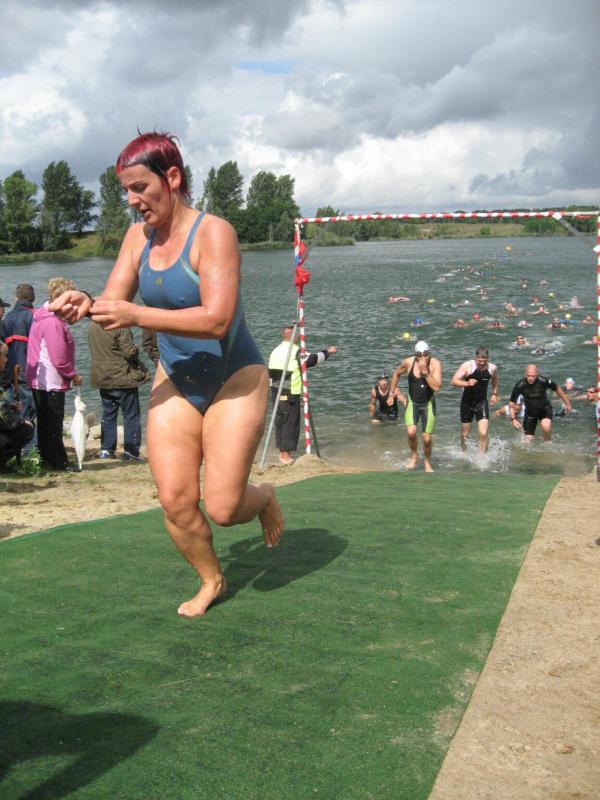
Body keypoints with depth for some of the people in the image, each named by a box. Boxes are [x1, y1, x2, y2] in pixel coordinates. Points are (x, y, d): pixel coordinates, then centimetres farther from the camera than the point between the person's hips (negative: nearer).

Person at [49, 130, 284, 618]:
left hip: (233, 380, -5)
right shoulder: (139, 237, 0)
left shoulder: (213, 233, -20)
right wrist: (86, 304, -26)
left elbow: (216, 320, -30)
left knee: (222, 509, -7)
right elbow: (114, 302, -3)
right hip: (175, 381, 6)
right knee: (175, 502, 0)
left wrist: (137, 315, -36)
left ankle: (265, 498, 29)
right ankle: (211, 581, 27)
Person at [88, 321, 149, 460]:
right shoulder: (120, 326, -19)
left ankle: (106, 449, 17)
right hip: (122, 378, -7)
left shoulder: (92, 326, 5)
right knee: (131, 415, 3)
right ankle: (131, 451, 3)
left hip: (101, 378, 7)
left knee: (108, 414, 16)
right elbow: (130, 352, -21)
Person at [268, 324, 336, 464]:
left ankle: (282, 453, 21)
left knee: (280, 421, 14)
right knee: (291, 423, -2)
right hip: (290, 395, -8)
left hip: (276, 393, 8)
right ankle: (286, 456, 0)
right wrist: (328, 352, 9)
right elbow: (313, 359, -7)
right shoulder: (295, 352, -12)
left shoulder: (275, 351, 12)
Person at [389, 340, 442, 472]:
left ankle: (427, 461, 28)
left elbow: (437, 387, -28)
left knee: (427, 438, -1)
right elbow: (396, 374, 10)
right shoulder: (408, 362, -11)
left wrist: (425, 372, -33)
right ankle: (414, 456, 10)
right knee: (411, 432, -20)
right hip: (412, 403, 1)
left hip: (428, 404, -1)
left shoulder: (435, 364, -17)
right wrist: (391, 394, 9)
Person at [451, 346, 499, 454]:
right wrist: (466, 383, -39)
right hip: (467, 402, -1)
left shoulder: (492, 368, -6)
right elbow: (453, 381, -23)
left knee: (483, 433, -15)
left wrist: (494, 394, 20)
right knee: (465, 434, 11)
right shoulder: (467, 366, -16)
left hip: (482, 402, 1)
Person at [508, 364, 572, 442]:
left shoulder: (544, 381, -24)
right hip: (530, 411, 1)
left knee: (546, 426, -31)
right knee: (528, 440, -3)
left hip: (545, 408, -1)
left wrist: (567, 403, 5)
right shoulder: (519, 385, -23)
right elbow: (512, 403, -11)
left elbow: (557, 389, -5)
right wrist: (513, 419, -20)